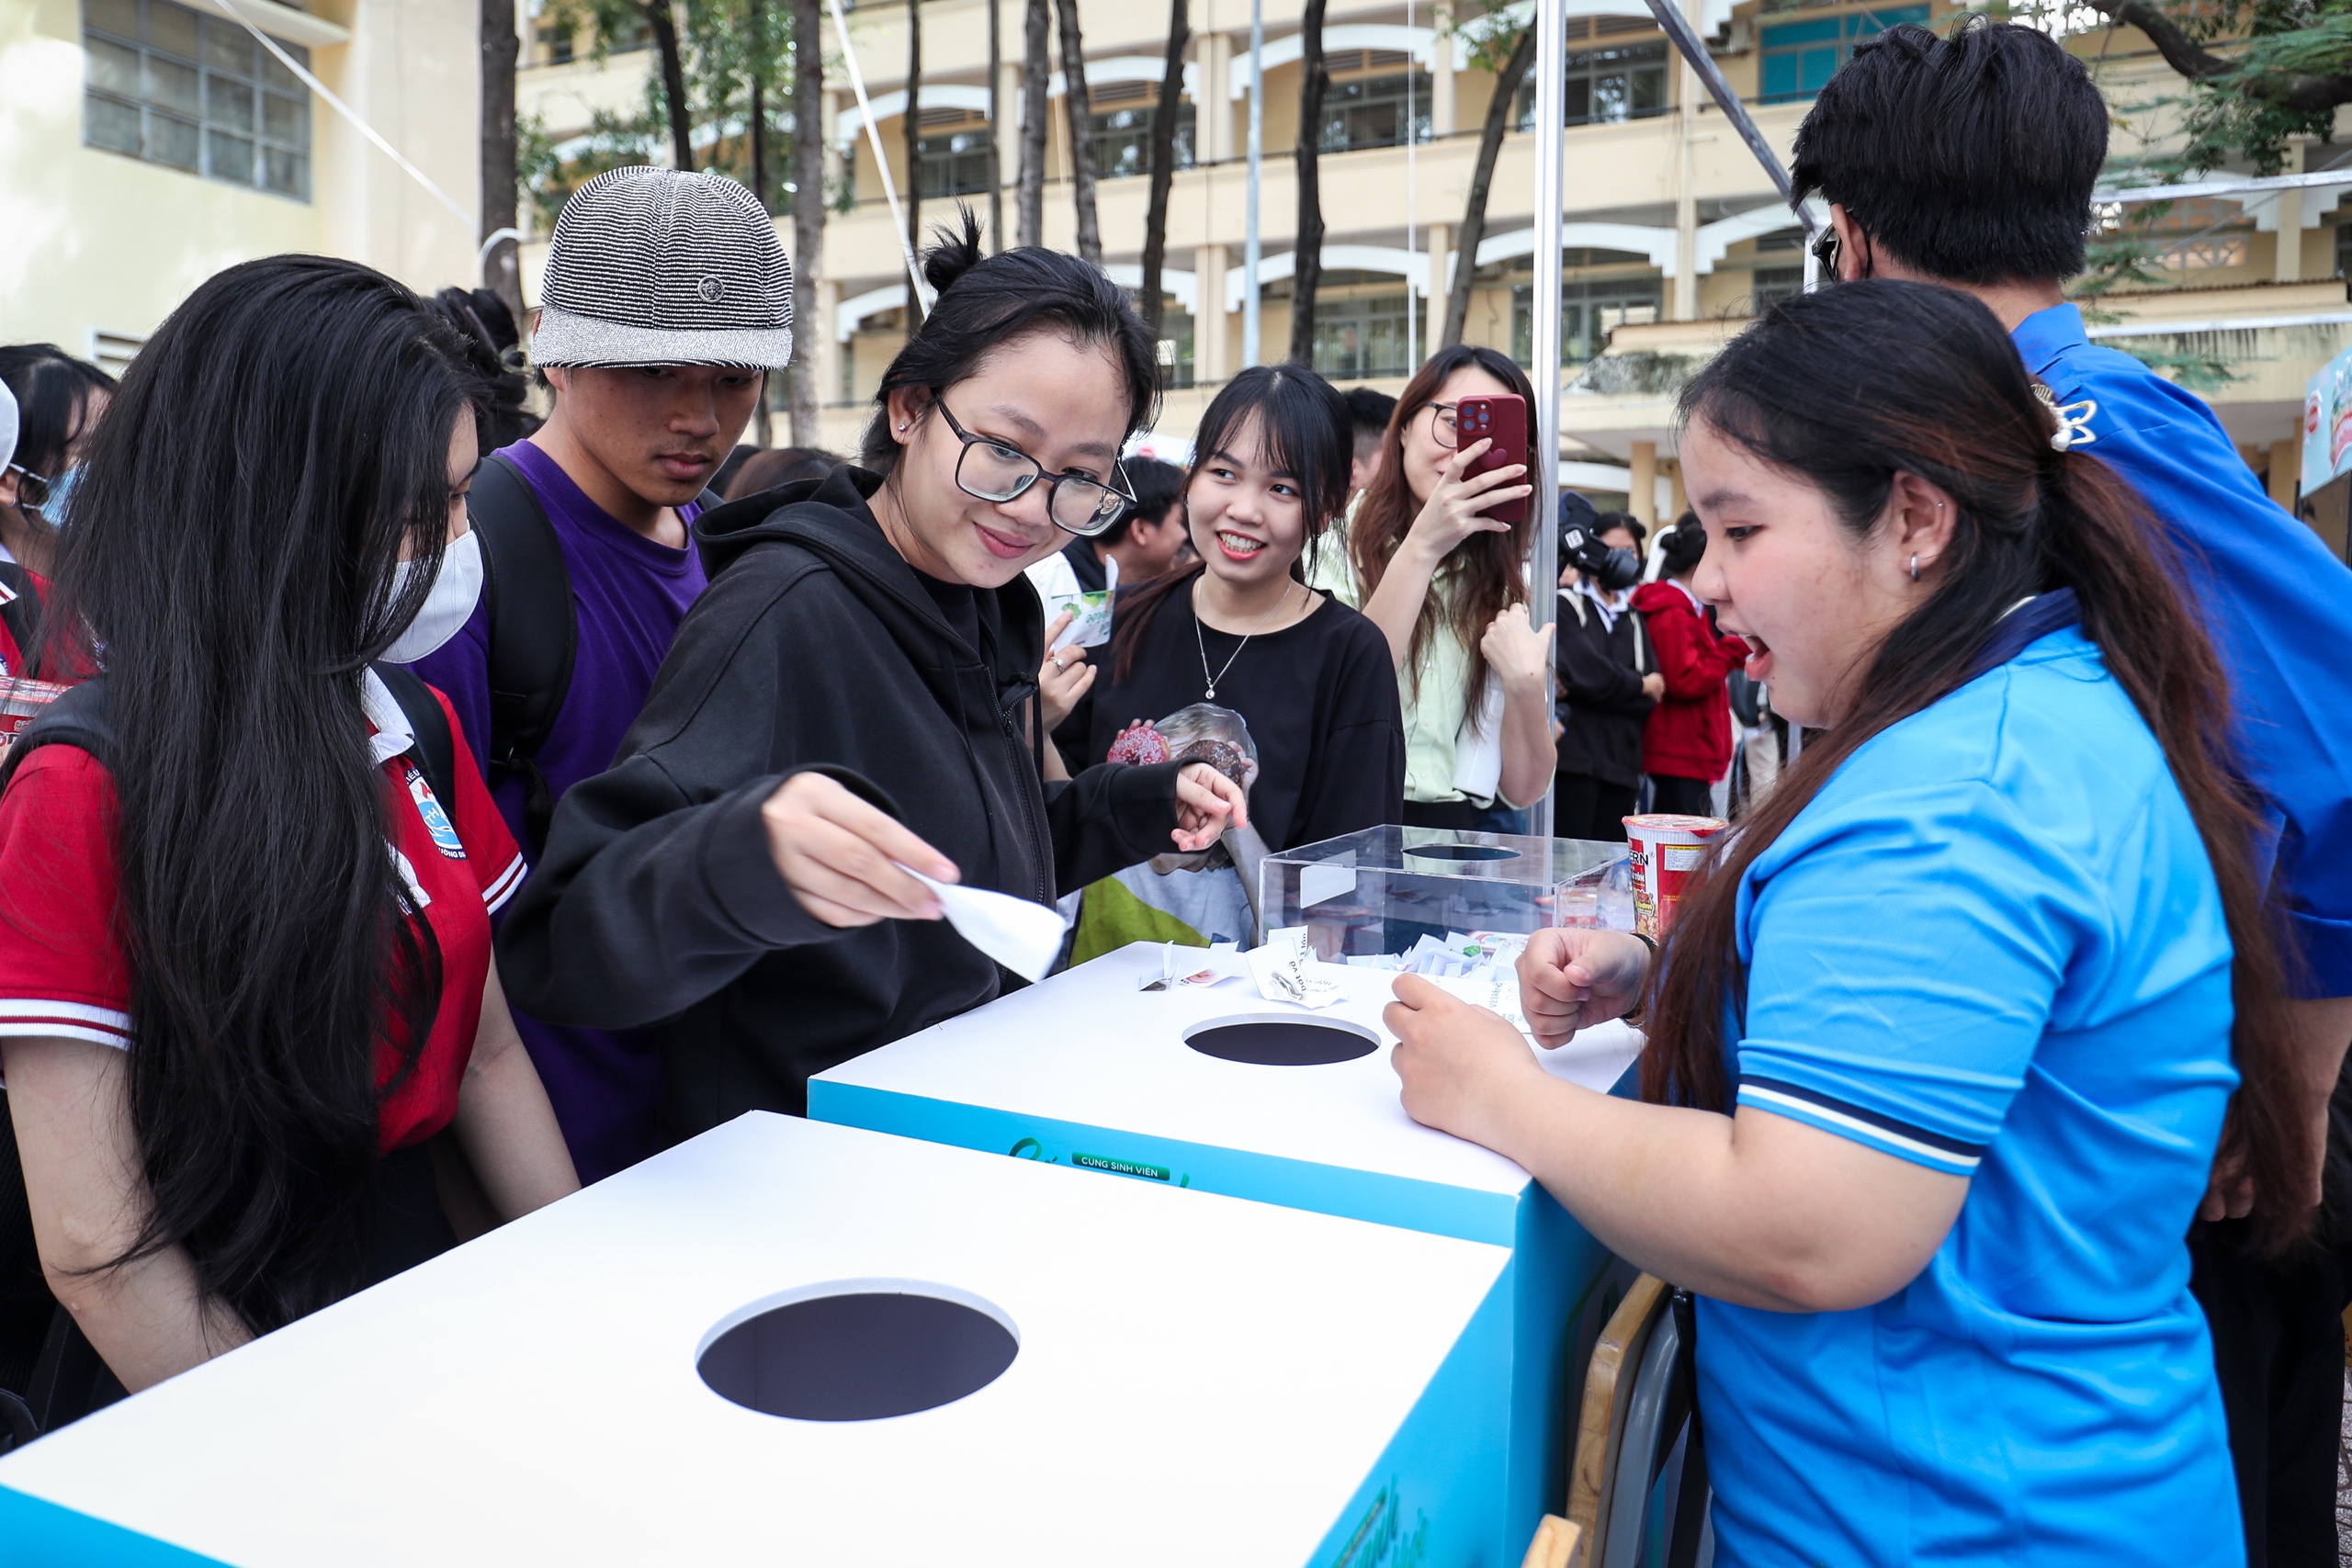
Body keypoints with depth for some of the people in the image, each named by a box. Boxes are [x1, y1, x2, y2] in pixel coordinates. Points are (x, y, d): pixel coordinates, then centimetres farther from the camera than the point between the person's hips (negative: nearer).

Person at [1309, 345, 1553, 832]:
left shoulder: (1515, 584, 10)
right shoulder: (1335, 544, 1)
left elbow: (1524, 789, 6)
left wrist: (1527, 687, -13)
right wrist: (1422, 547, -17)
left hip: (1470, 829, 4)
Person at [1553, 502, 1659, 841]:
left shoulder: (1632, 619, 20)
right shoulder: (1565, 604, 2)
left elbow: (1653, 696, 6)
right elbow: (1585, 671, -14)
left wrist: (1576, 688, -8)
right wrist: (1639, 685, 3)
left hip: (1621, 766, 6)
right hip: (1572, 760, -6)